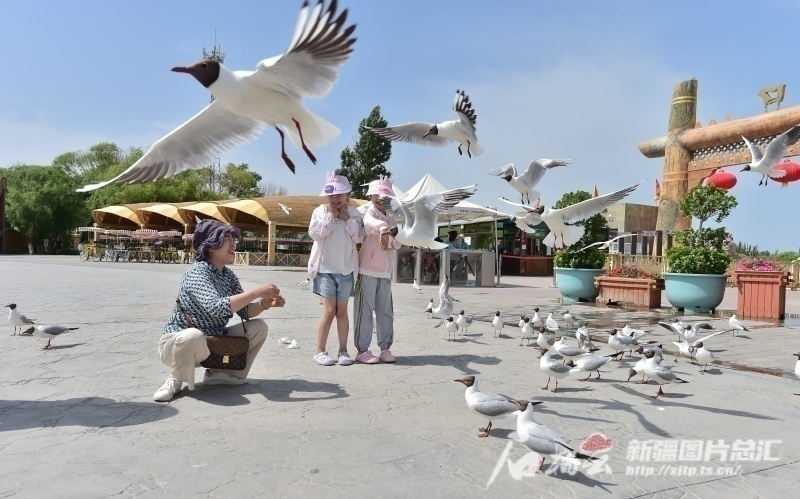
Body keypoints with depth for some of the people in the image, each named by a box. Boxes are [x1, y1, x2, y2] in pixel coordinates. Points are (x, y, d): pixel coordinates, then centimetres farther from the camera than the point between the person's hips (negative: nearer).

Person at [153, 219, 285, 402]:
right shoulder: (197, 272, -24)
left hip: (212, 342, 7)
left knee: (259, 327, -3)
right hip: (177, 342, -7)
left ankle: (220, 372, 4)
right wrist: (257, 291, -38)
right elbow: (216, 308, -40)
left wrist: (265, 303, -21)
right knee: (193, 335, -41)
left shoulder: (229, 275, 0)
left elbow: (245, 312, 0)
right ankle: (176, 379, -9)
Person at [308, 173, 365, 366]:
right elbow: (314, 233, -13)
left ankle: (343, 350, 16)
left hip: (346, 269, 3)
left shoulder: (353, 213, 7)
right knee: (329, 311, -6)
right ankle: (320, 351, 6)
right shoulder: (321, 211, 1)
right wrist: (331, 216, -11)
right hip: (325, 269, -2)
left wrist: (346, 218, -8)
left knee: (342, 311, 9)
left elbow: (359, 237, -3)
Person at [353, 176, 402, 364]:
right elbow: (370, 222, -30)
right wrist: (383, 229, -52)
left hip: (386, 273, 6)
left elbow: (398, 242, 12)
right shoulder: (369, 212, -5)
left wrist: (390, 240, -12)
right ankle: (362, 350, 7)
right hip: (367, 271, -6)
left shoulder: (391, 218, 16)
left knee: (386, 311, 9)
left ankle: (385, 348, 17)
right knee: (364, 311, -1)